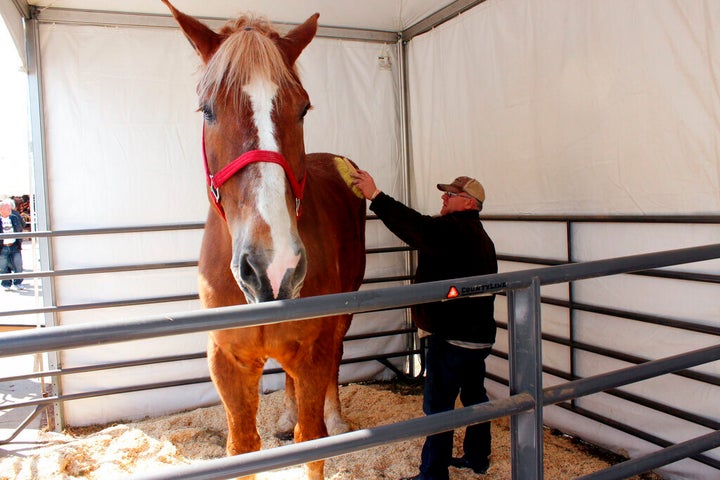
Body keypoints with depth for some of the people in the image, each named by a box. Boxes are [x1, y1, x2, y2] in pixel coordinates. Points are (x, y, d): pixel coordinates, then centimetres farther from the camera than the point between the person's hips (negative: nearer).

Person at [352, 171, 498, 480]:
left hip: (452, 337, -11)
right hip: (478, 335, 11)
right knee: (474, 395, 20)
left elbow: (417, 228, -30)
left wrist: (375, 196, -28)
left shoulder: (455, 230, -18)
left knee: (438, 404, -2)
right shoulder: (478, 236, 16)